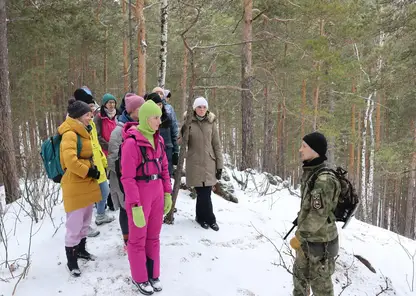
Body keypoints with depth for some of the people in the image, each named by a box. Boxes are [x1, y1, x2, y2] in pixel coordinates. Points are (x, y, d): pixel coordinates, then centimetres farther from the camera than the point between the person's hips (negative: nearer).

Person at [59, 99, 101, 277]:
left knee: (85, 222, 21)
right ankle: (71, 260, 13)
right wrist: (89, 172, -18)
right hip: (75, 187, -9)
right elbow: (70, 161, -28)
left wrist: (94, 170, 7)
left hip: (87, 184, 10)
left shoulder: (82, 132, 13)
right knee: (74, 225, 0)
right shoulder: (70, 134, -17)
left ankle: (81, 249, 39)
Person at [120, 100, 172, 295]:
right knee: (138, 238, 11)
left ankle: (153, 274, 32)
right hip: (139, 193, -6)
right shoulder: (132, 142, -18)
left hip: (157, 192, 6)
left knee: (153, 236, 17)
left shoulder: (158, 139, 5)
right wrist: (135, 206, -19)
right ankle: (139, 278, 28)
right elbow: (127, 178, -18)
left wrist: (167, 193, 10)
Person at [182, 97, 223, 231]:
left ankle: (201, 217, 27)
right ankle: (210, 219, 14)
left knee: (204, 193, 5)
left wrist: (219, 165, 2)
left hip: (209, 163, 1)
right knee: (203, 193, -3)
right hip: (194, 163, -1)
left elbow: (216, 145, 5)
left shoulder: (211, 123, 3)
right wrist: (182, 134, -18)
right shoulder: (188, 122, 0)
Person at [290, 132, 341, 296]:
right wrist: (301, 232, 17)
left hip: (320, 241, -9)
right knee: (300, 273, 25)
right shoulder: (309, 173, 2)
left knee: (320, 282, 10)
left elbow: (319, 215, -27)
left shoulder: (324, 180, -28)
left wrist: (299, 237, -18)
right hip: (308, 237, 9)